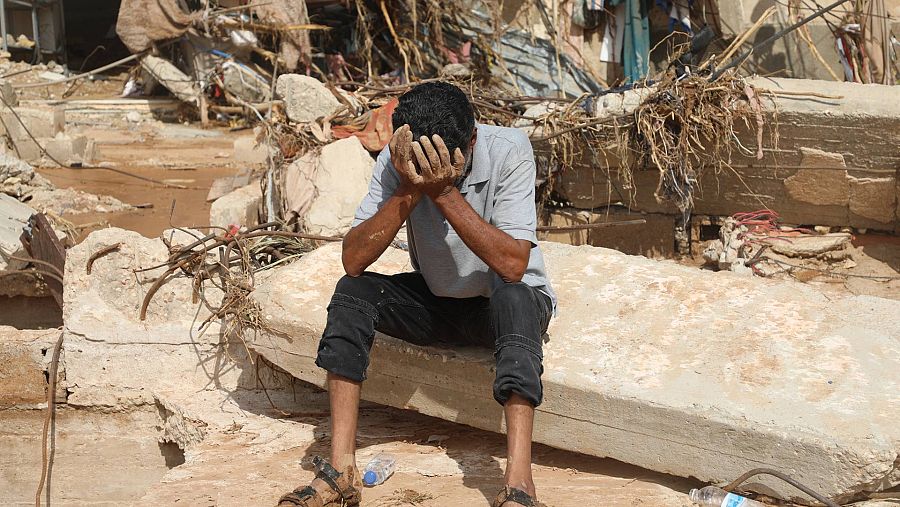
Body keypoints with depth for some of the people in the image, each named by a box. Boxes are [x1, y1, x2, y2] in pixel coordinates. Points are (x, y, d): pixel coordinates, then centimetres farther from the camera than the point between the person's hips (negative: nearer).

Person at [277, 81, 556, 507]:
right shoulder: (396, 161, -16)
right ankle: (340, 472, -26)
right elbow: (353, 260, -23)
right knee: (351, 293, -21)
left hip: (513, 300, -3)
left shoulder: (507, 150, -24)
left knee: (511, 296, -37)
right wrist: (409, 191, -34)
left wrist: (445, 193, -38)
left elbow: (513, 265, -33)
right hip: (438, 301, 3)